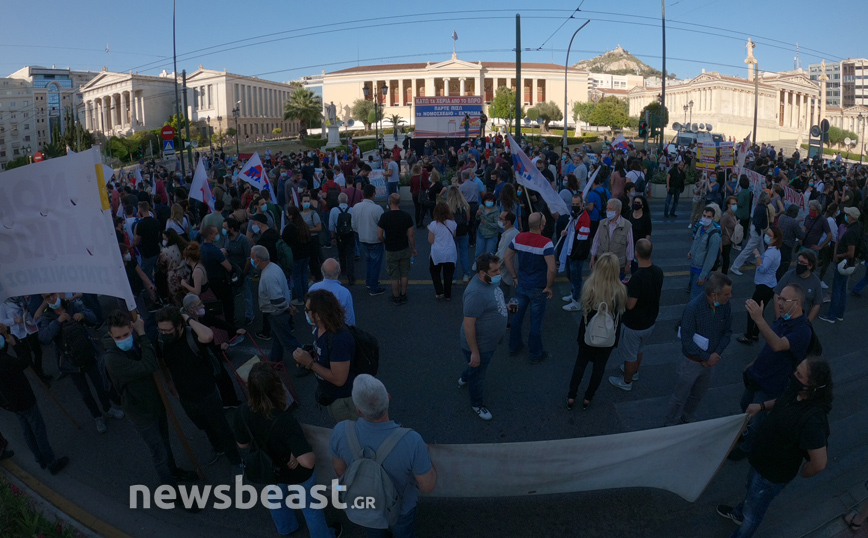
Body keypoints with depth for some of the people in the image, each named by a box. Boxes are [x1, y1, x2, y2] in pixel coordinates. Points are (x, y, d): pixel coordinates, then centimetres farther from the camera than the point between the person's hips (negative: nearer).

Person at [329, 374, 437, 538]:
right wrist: (424, 455, -7)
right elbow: (428, 486, -26)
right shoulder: (412, 441, -43)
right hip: (400, 506, -2)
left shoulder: (340, 432, -36)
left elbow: (340, 470, -13)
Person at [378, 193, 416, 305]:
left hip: (391, 251, -2)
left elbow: (379, 235, -15)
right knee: (404, 274, 15)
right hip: (404, 249, 2)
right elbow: (411, 235, -7)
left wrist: (385, 242, 6)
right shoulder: (406, 216, -10)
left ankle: (396, 297, 21)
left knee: (394, 276, 10)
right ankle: (403, 295, 25)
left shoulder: (384, 216, -16)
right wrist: (413, 248, 6)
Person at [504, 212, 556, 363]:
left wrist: (514, 277, 10)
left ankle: (514, 347, 37)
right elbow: (551, 269, -28)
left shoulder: (518, 238, -7)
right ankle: (535, 354, 25)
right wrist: (549, 287, -14)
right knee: (536, 322, 10)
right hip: (538, 289, -5)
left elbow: (507, 258, 2)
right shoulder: (546, 243, -23)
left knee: (517, 316, 21)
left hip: (521, 285, 5)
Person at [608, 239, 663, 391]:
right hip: (650, 322, 7)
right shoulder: (658, 272, -10)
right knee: (638, 350, 30)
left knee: (629, 355, 16)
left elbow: (630, 305, -29)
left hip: (634, 325, -7)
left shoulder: (637, 277, -34)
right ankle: (634, 372, 52)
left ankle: (627, 382, 35)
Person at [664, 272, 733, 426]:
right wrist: (707, 357, -18)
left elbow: (727, 332, -1)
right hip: (692, 361, -5)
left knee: (698, 395, 24)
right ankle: (670, 425, 32)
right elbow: (687, 341, -23)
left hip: (710, 360, 5)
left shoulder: (726, 306, -13)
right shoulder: (693, 308, -29)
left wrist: (716, 354, -13)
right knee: (680, 396, 12)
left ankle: (685, 420, 46)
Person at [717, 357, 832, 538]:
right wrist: (762, 406, -9)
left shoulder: (812, 420, -42)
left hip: (774, 474, -8)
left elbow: (819, 463, -33)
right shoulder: (797, 391, -18)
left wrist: (803, 474, -13)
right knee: (751, 485, 36)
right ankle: (739, 514, 65)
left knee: (753, 512, 19)